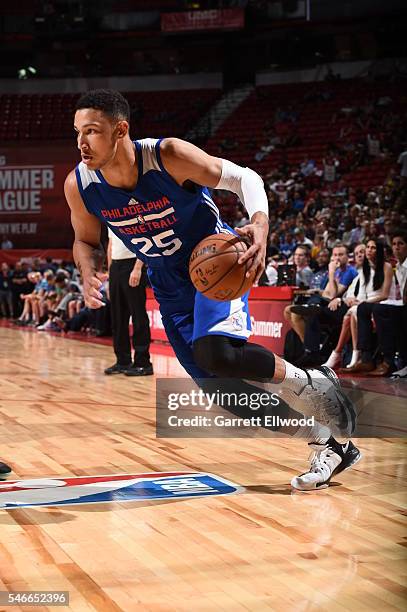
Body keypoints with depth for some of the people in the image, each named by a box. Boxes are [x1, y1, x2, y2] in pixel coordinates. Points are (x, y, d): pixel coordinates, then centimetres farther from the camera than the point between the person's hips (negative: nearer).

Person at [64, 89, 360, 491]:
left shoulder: (168, 155, -25)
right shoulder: (79, 186, -14)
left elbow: (243, 177, -15)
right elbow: (86, 240, 5)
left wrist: (260, 223, -36)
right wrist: (88, 274, -18)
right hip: (170, 284, 5)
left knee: (215, 351, -34)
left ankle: (308, 383, -7)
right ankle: (328, 444, 19)